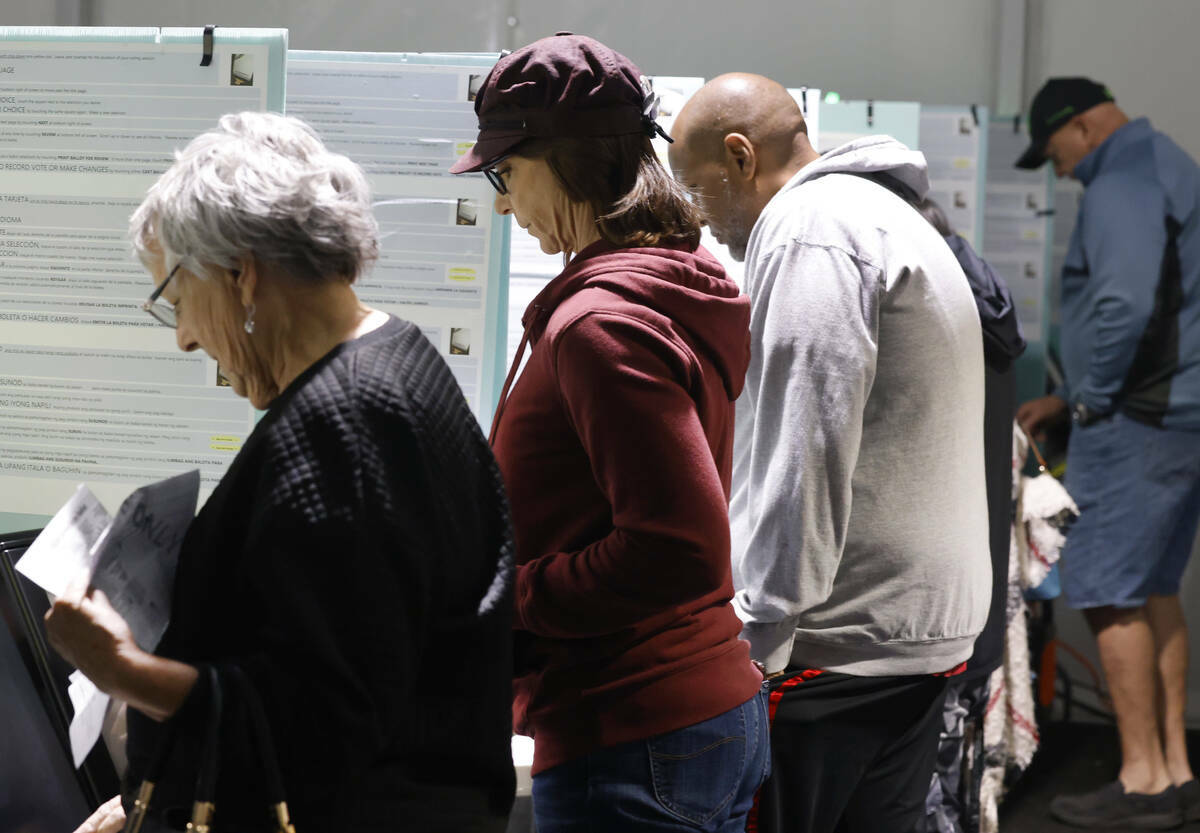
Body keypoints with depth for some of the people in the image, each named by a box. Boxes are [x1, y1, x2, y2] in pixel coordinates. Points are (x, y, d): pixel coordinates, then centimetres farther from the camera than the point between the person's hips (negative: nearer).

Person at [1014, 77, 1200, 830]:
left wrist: (1089, 397, -13)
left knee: (1110, 592, -5)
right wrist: (1067, 398, 20)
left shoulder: (1119, 188, -14)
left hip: (1137, 422, -10)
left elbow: (1124, 306, -27)